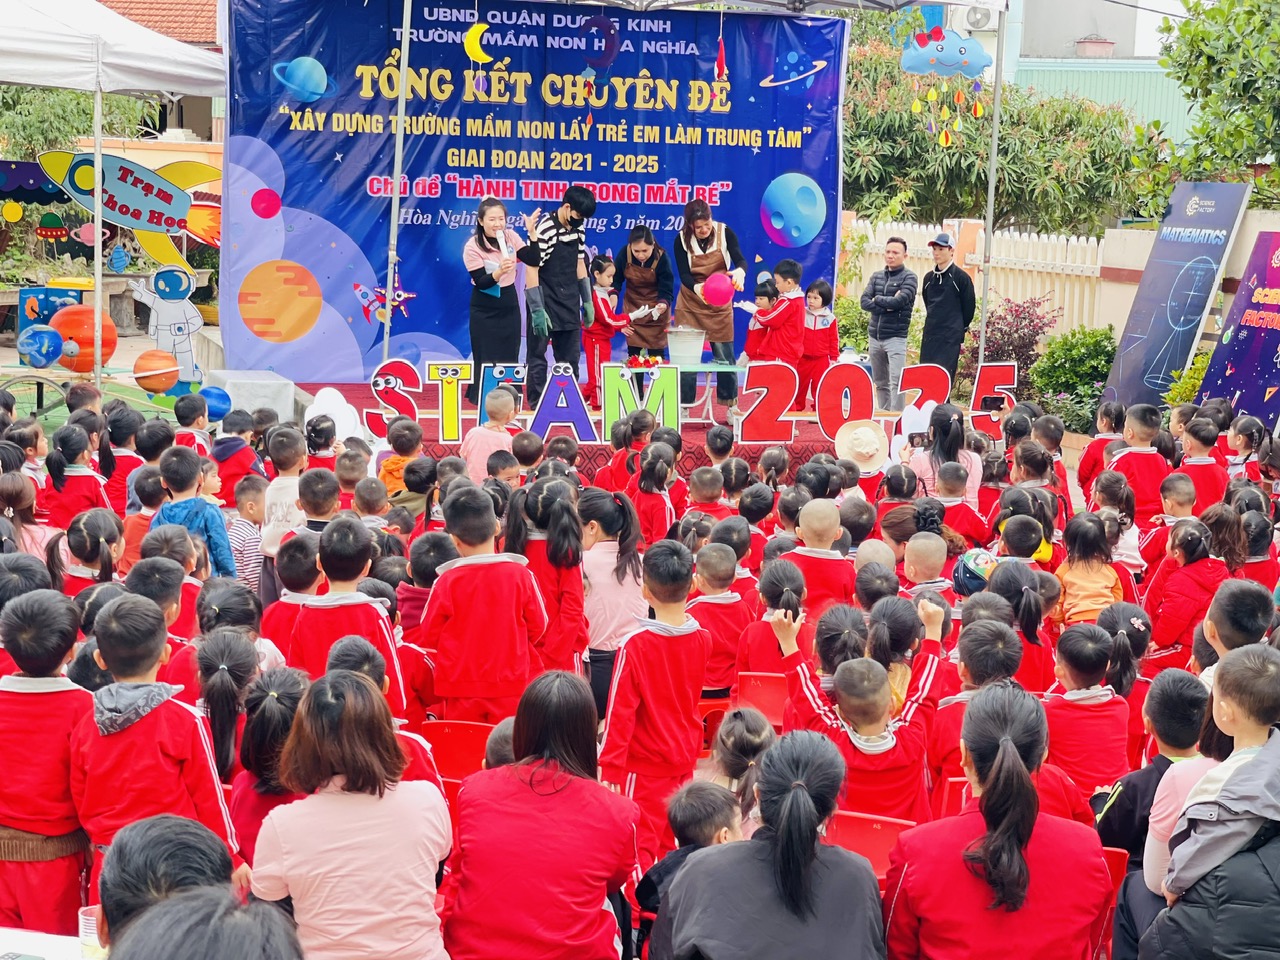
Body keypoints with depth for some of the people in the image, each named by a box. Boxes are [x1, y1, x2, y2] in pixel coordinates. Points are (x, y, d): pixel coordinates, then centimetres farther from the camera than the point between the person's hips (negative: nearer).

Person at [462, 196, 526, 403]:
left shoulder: (510, 236, -4)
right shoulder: (472, 246, -16)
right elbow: (481, 282, -18)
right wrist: (499, 271, -35)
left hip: (509, 305, 4)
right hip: (485, 310, -4)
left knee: (510, 355, 6)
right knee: (487, 358, -2)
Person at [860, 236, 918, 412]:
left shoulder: (908, 278, -3)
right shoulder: (876, 276, 12)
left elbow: (899, 301, -17)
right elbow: (865, 302, 0)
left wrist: (877, 300, -3)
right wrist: (887, 306, -12)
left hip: (895, 337, -5)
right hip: (874, 336, 5)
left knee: (896, 381, -13)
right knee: (880, 383, 10)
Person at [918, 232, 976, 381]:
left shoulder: (961, 278, -4)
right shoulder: (929, 278, 13)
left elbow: (968, 309, 0)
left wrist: (960, 332, 4)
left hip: (950, 340, -6)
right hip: (929, 338, 6)